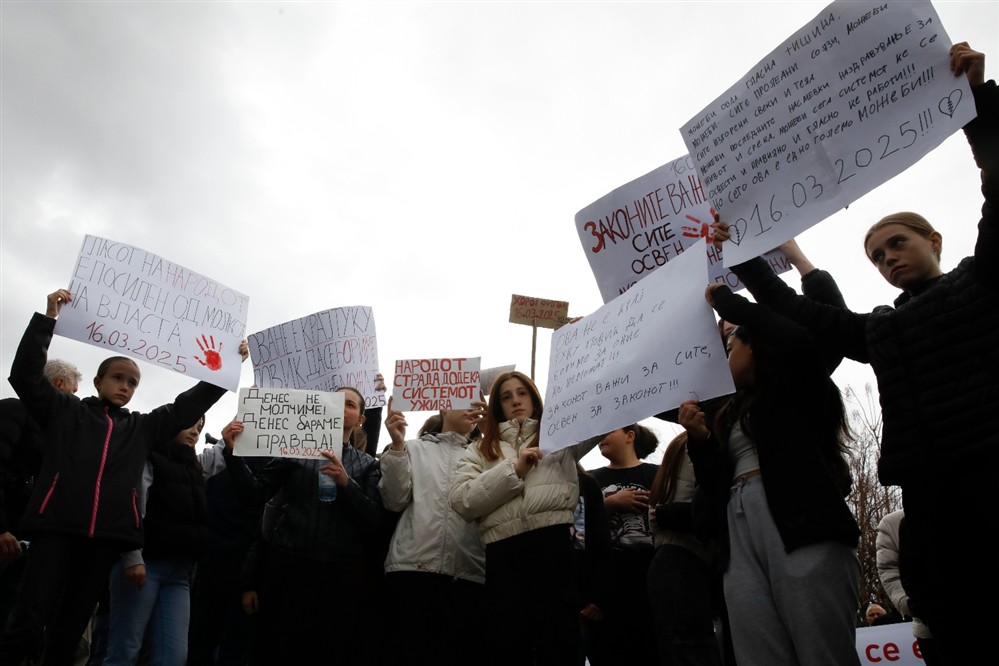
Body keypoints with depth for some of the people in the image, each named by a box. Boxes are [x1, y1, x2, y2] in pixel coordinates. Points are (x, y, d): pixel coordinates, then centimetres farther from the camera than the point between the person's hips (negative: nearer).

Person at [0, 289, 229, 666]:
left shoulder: (143, 427, 18)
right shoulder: (65, 411, 11)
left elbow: (188, 405, 17)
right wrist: (48, 318, -5)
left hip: (107, 536, 3)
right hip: (57, 526, -3)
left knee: (70, 631, 9)